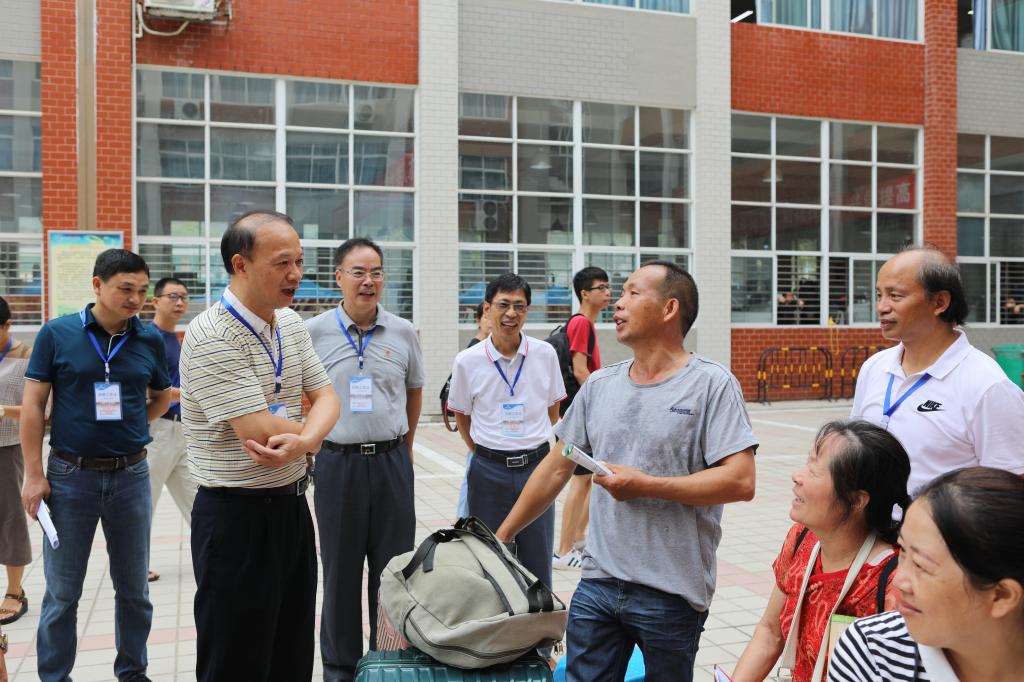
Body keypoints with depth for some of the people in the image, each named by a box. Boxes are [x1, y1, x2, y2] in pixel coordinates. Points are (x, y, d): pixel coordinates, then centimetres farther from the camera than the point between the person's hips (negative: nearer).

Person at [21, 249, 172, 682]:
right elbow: (33, 406, -4)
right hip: (70, 475, -2)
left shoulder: (150, 340, 0)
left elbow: (162, 398, 17)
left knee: (133, 587, 12)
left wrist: (129, 428, 5)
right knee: (62, 592, 8)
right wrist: (34, 474, -6)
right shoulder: (57, 333, -6)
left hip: (131, 475, 2)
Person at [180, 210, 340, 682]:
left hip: (292, 504, 8)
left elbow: (326, 398, 3)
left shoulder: (292, 325, 6)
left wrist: (302, 440, -19)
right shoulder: (212, 338, -20)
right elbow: (263, 430, -25)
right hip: (238, 516, -7)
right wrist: (311, 438, -5)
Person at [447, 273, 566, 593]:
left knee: (538, 566, 7)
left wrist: (551, 460, 10)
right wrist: (486, 454, 7)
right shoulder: (468, 361, -5)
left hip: (536, 467, 1)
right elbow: (462, 418, 9)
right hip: (489, 472, -1)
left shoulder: (545, 354, -2)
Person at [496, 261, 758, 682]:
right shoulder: (599, 385, 8)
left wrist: (646, 486, -17)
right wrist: (499, 538, 13)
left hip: (671, 593, -4)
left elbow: (740, 482, -16)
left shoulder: (712, 384, -8)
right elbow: (556, 469, 13)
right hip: (597, 584, 4)